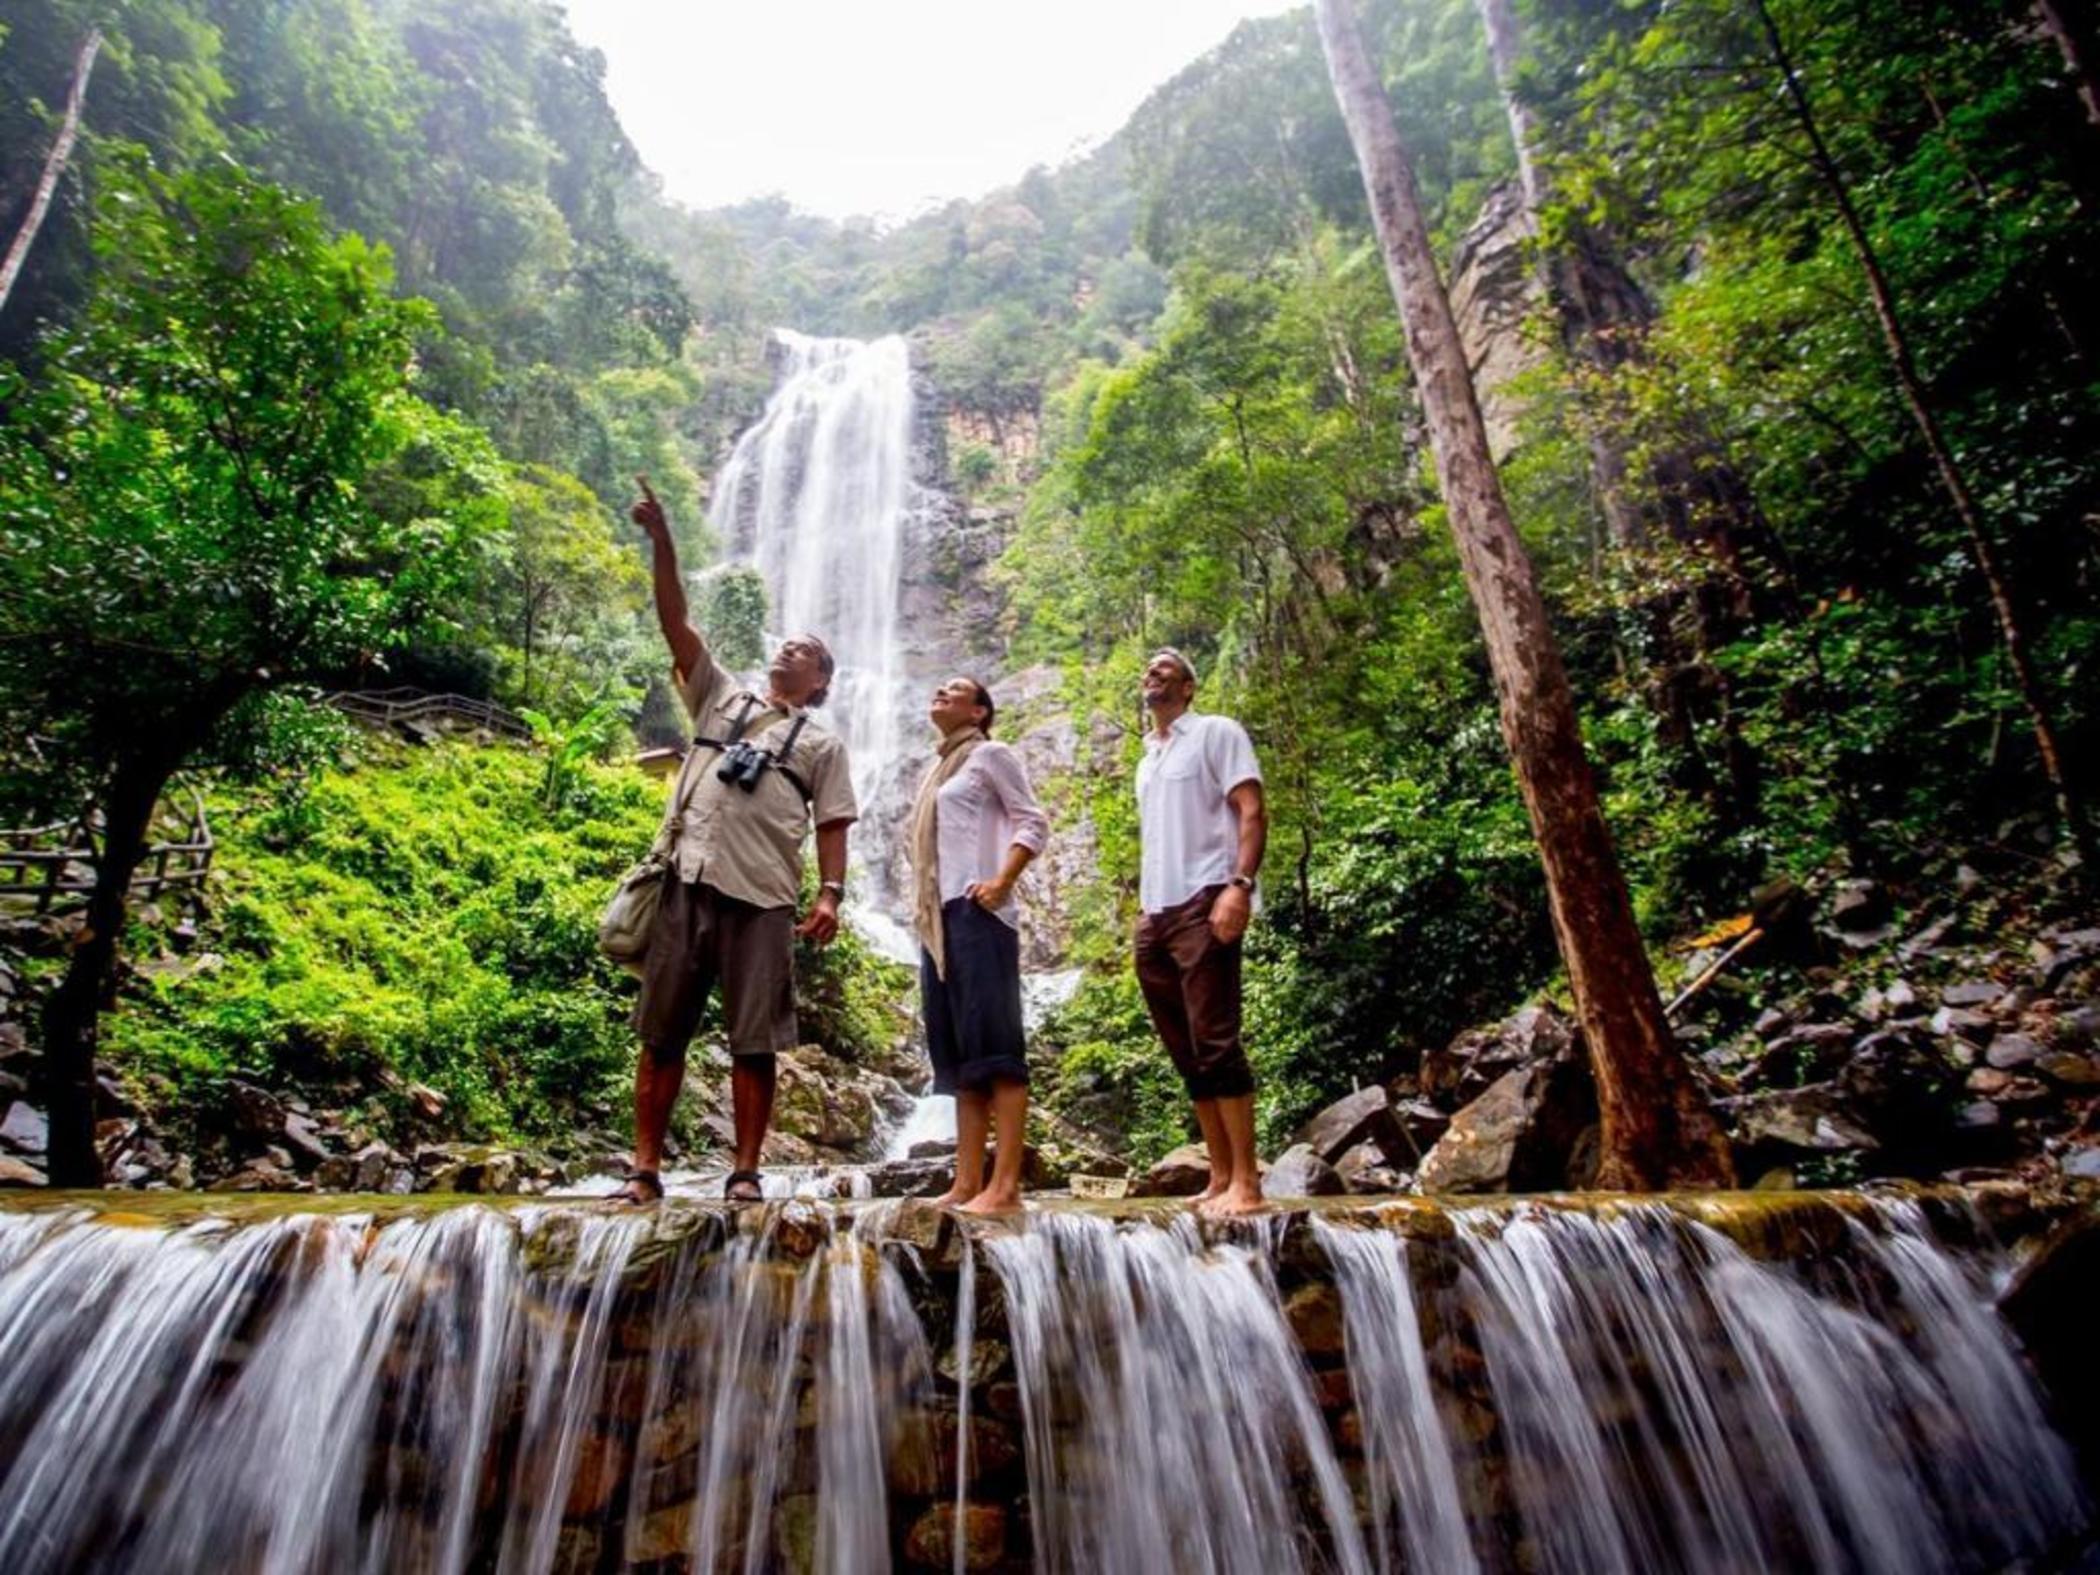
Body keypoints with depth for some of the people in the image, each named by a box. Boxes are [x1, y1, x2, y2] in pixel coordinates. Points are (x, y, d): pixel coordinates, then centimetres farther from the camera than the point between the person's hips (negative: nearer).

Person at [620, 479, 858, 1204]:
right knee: (661, 1033, 5)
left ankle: (745, 1172, 10)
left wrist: (831, 893, -9)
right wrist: (662, 541, 1)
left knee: (754, 1041, 1)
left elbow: (833, 825, 5)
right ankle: (646, 1168, 14)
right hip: (688, 884, 2)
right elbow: (675, 618, 10)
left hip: (764, 897, -2)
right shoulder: (721, 695, 18)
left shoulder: (822, 743, 13)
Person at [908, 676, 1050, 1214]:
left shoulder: (990, 754, 5)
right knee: (956, 1054, 4)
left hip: (976, 911, -8)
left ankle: (1005, 1185, -15)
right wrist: (921, 908, 15)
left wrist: (1001, 882, -16)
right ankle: (966, 1183, 5)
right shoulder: (937, 770, 27)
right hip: (937, 918, 9)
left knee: (994, 1048, -12)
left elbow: (1034, 821, -4)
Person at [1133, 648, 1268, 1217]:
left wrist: (1240, 884, -21)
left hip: (1202, 905, -8)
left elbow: (1252, 812, -8)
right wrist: (1143, 906, 17)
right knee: (1187, 1053, 7)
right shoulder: (1147, 757, 23)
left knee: (1215, 1044, -11)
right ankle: (1221, 1176, 14)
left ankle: (1246, 1180, -5)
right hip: (1154, 916, 8)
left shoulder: (1216, 732, 2)